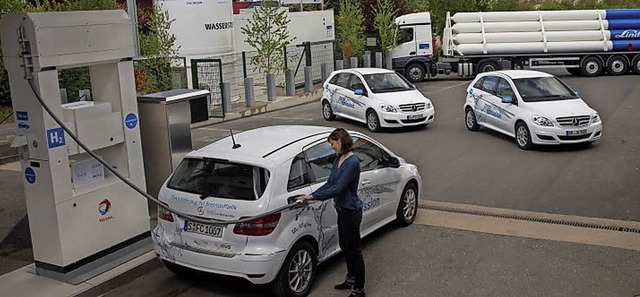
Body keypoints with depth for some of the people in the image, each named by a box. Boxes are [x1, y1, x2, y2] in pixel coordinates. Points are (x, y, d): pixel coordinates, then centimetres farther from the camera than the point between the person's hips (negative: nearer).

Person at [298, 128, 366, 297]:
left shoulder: (352, 162, -23)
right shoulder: (338, 159, 6)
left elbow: (338, 188, -27)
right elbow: (329, 183, 7)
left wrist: (313, 197, -23)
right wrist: (311, 195, -5)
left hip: (351, 212, -10)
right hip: (342, 209, 10)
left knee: (354, 250, 2)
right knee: (344, 246, 22)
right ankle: (351, 280, 40)